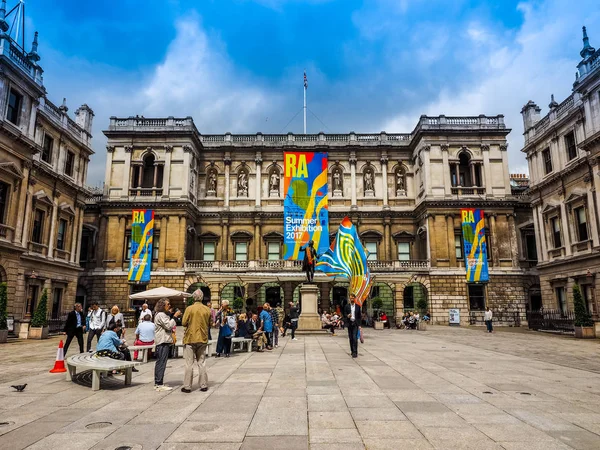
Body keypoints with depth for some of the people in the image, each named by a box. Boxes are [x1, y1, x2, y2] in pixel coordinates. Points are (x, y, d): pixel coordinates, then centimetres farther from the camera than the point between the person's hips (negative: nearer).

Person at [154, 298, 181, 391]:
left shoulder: (163, 314, 22)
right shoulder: (161, 315, -12)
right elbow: (168, 326, -19)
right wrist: (175, 316, -15)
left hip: (162, 341, 11)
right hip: (163, 342, -11)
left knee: (159, 362, 12)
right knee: (161, 363, -10)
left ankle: (157, 383, 18)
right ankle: (159, 384, -9)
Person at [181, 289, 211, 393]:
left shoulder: (189, 308, -11)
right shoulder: (207, 309, -2)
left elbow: (184, 323, -10)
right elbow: (210, 324, 5)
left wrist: (190, 324, 9)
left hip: (190, 339, -3)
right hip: (203, 339, 3)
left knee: (189, 364, 4)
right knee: (202, 363, 11)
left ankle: (187, 386, 8)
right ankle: (204, 385, 14)